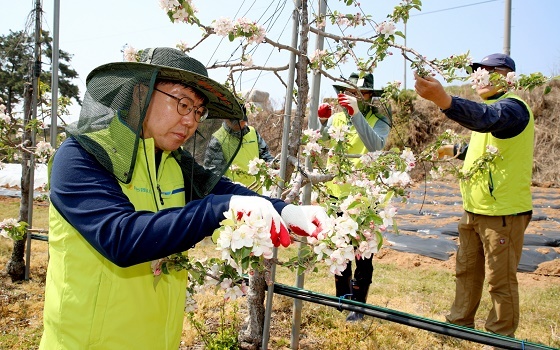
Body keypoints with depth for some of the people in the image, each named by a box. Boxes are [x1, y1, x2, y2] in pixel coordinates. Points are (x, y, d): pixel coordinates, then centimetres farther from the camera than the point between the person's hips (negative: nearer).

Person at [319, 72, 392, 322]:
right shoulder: (336, 118, 6)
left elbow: (376, 146, -28)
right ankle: (342, 299, 36)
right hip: (336, 194, 5)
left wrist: (357, 114, -34)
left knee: (362, 255, 5)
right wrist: (322, 122, -21)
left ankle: (358, 305, 20)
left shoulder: (378, 122, -6)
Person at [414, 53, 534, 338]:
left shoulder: (512, 106, -15)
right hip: (474, 210, 10)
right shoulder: (493, 105, 18)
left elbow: (484, 118, -40)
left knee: (500, 280, 1)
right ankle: (459, 325, 32)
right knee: (466, 272, 18)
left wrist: (443, 99, -55)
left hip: (502, 213, -10)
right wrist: (454, 150, 28)